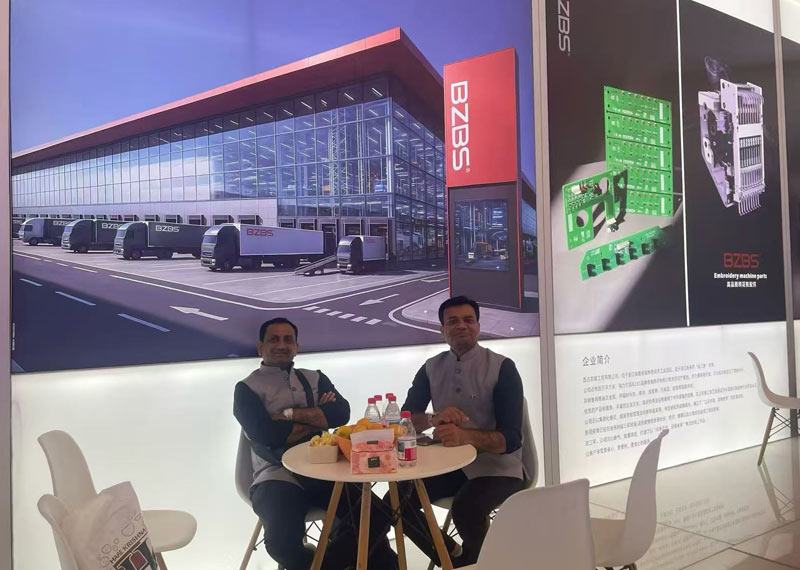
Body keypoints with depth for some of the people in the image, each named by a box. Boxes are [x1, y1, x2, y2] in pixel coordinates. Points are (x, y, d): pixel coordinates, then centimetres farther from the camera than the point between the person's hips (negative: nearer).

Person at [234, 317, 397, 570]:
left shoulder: (315, 379, 16)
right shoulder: (247, 388, 4)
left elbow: (341, 413, -1)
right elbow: (267, 435, -12)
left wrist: (290, 414, -9)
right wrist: (319, 418, -3)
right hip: (279, 476, -3)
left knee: (377, 515, -18)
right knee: (283, 540, -31)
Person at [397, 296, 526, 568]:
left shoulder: (502, 368, -13)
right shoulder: (431, 368, 1)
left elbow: (511, 438, -19)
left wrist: (465, 436, -38)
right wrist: (434, 418, -24)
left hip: (497, 466, -5)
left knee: (466, 508, -32)